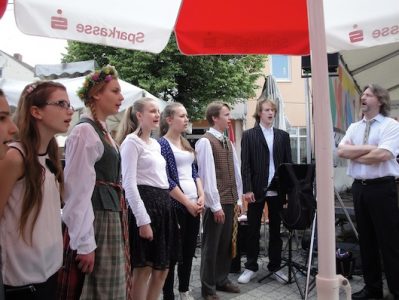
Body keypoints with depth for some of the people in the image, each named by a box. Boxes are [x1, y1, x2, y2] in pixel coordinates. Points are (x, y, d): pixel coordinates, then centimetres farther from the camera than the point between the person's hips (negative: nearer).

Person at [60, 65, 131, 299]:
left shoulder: (103, 131, 14)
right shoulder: (84, 132, -14)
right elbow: (79, 191, -19)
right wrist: (85, 243, -19)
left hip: (111, 217, 9)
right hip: (96, 220, -9)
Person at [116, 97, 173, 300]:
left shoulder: (155, 144, 19)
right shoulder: (131, 142, -7)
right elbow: (129, 184, -14)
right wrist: (143, 220, -19)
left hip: (162, 203, 9)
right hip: (144, 203, -8)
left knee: (162, 268, 12)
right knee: (144, 268, -1)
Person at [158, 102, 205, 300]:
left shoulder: (186, 144, 14)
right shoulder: (162, 144, -8)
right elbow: (166, 180, -14)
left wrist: (201, 196, 1)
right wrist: (187, 202, -14)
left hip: (194, 204, 7)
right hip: (176, 205, -7)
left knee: (189, 250, 13)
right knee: (174, 252, 1)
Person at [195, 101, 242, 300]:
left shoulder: (228, 142, 12)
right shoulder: (205, 142, -12)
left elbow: (236, 171, 14)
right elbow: (207, 175, -16)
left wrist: (238, 198, 12)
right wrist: (215, 205, -17)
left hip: (230, 200, 7)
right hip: (216, 202, -7)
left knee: (225, 244, 16)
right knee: (211, 245, 4)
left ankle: (221, 280, 32)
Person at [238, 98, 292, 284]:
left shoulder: (283, 135, 11)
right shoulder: (249, 135, 1)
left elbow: (288, 163, 9)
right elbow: (245, 165, -4)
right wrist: (247, 189, -12)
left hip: (277, 190, 3)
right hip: (256, 189, -3)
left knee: (275, 229, 11)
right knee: (253, 230, 6)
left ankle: (275, 266, 22)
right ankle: (251, 267, 18)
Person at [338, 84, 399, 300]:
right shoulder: (354, 127, 12)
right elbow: (341, 151, -2)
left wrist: (355, 155, -6)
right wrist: (368, 148, -12)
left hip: (382, 187, -6)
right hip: (359, 187, 6)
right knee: (366, 239, 13)